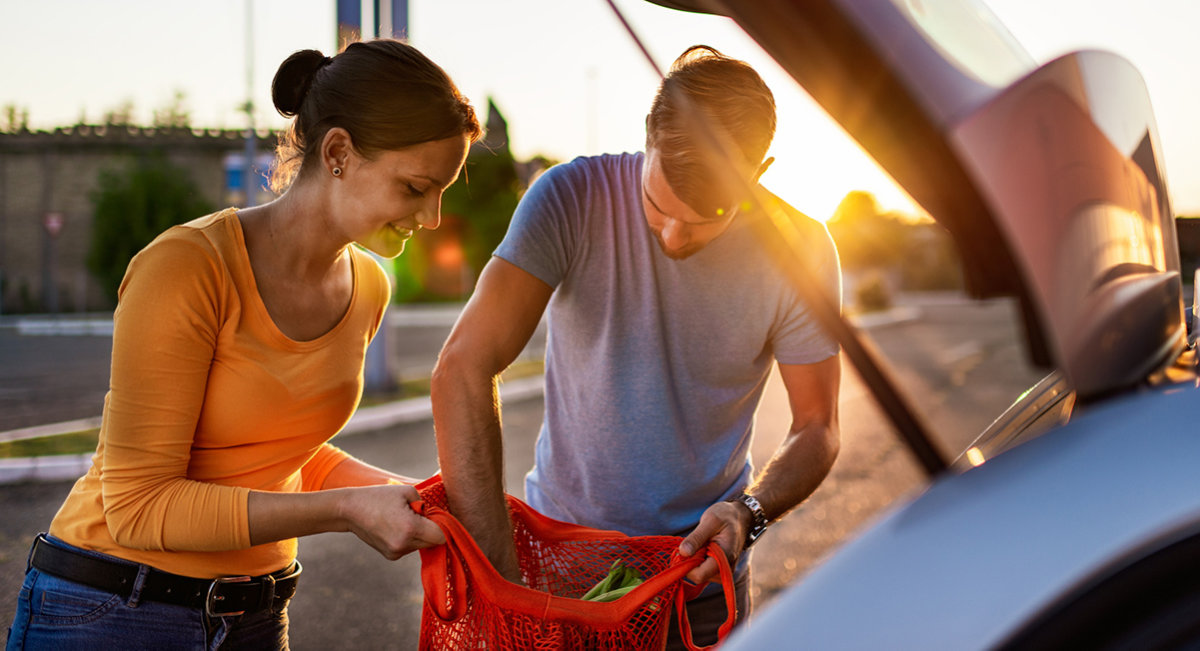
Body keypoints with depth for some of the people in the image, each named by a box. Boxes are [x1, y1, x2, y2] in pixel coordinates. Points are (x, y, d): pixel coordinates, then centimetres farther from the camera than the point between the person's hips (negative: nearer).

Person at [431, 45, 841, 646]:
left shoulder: (799, 248, -13)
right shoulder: (572, 198, -19)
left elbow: (818, 428, -3)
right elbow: (462, 373, -27)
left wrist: (749, 511, -25)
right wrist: (498, 571, -32)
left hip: (700, 567, 1)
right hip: (558, 539, 0)